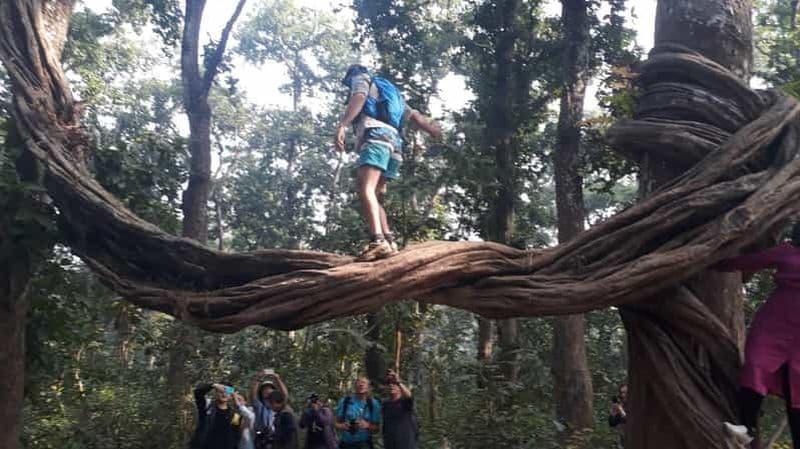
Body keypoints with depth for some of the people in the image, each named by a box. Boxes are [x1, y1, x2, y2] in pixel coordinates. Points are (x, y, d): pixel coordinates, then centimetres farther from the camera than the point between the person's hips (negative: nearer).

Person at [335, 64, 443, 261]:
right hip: (393, 141, 9)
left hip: (376, 136, -8)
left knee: (365, 188, -23)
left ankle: (378, 241, -40)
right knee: (374, 195, 10)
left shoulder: (360, 78, 18)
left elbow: (359, 98, -7)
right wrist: (433, 130, 24)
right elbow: (412, 115, 30)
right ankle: (388, 241, -2)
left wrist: (341, 125, -19)